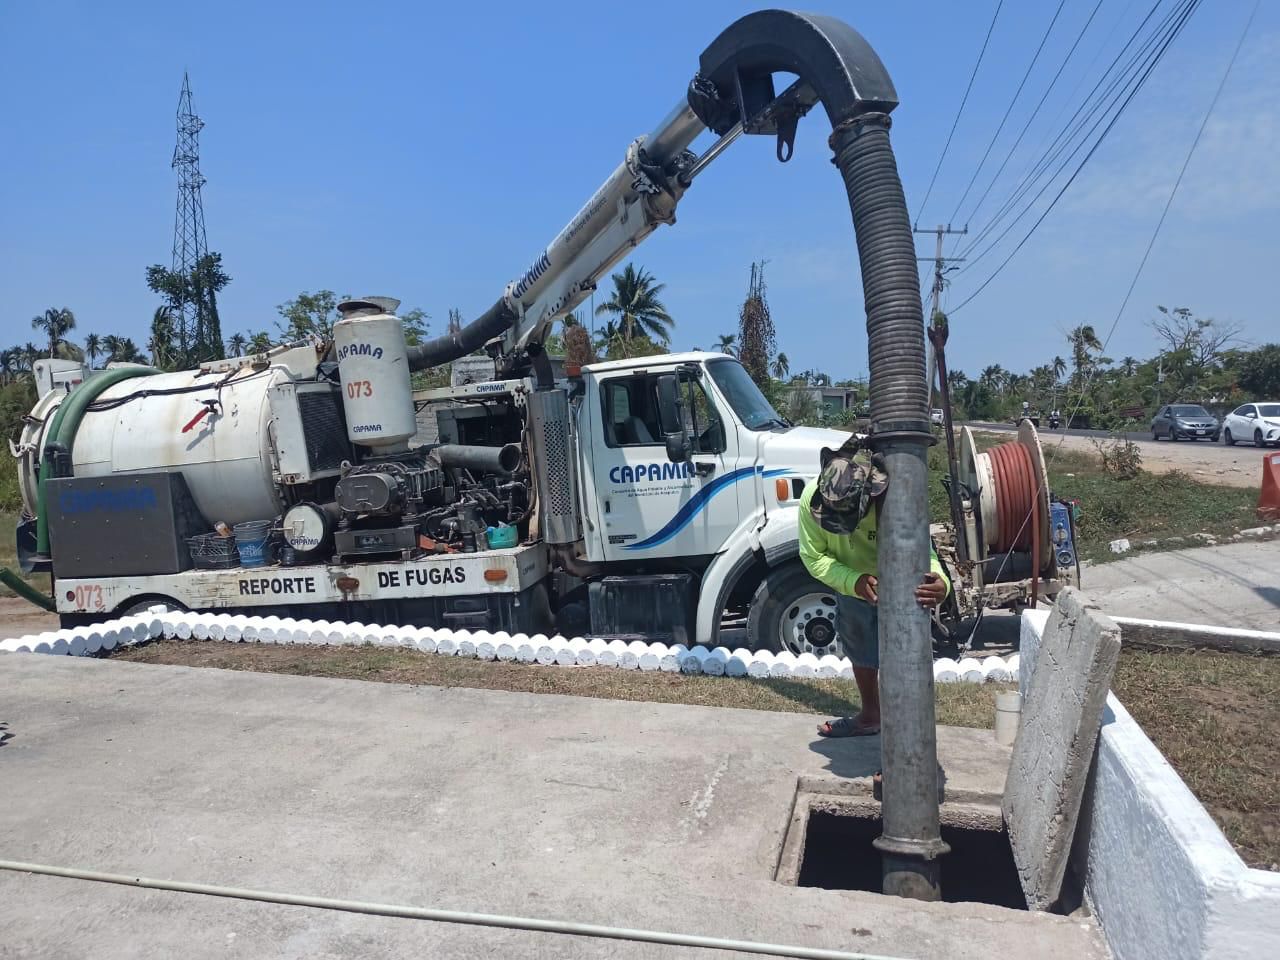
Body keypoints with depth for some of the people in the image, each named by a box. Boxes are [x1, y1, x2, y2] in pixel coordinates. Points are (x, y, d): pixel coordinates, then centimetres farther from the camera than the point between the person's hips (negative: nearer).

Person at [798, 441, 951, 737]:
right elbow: (814, 557, -25)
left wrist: (941, 584, -65)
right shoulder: (812, 498, -33)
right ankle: (870, 716, 47)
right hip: (850, 587, 4)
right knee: (861, 655, 23)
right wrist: (854, 581, -42)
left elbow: (924, 553, -42)